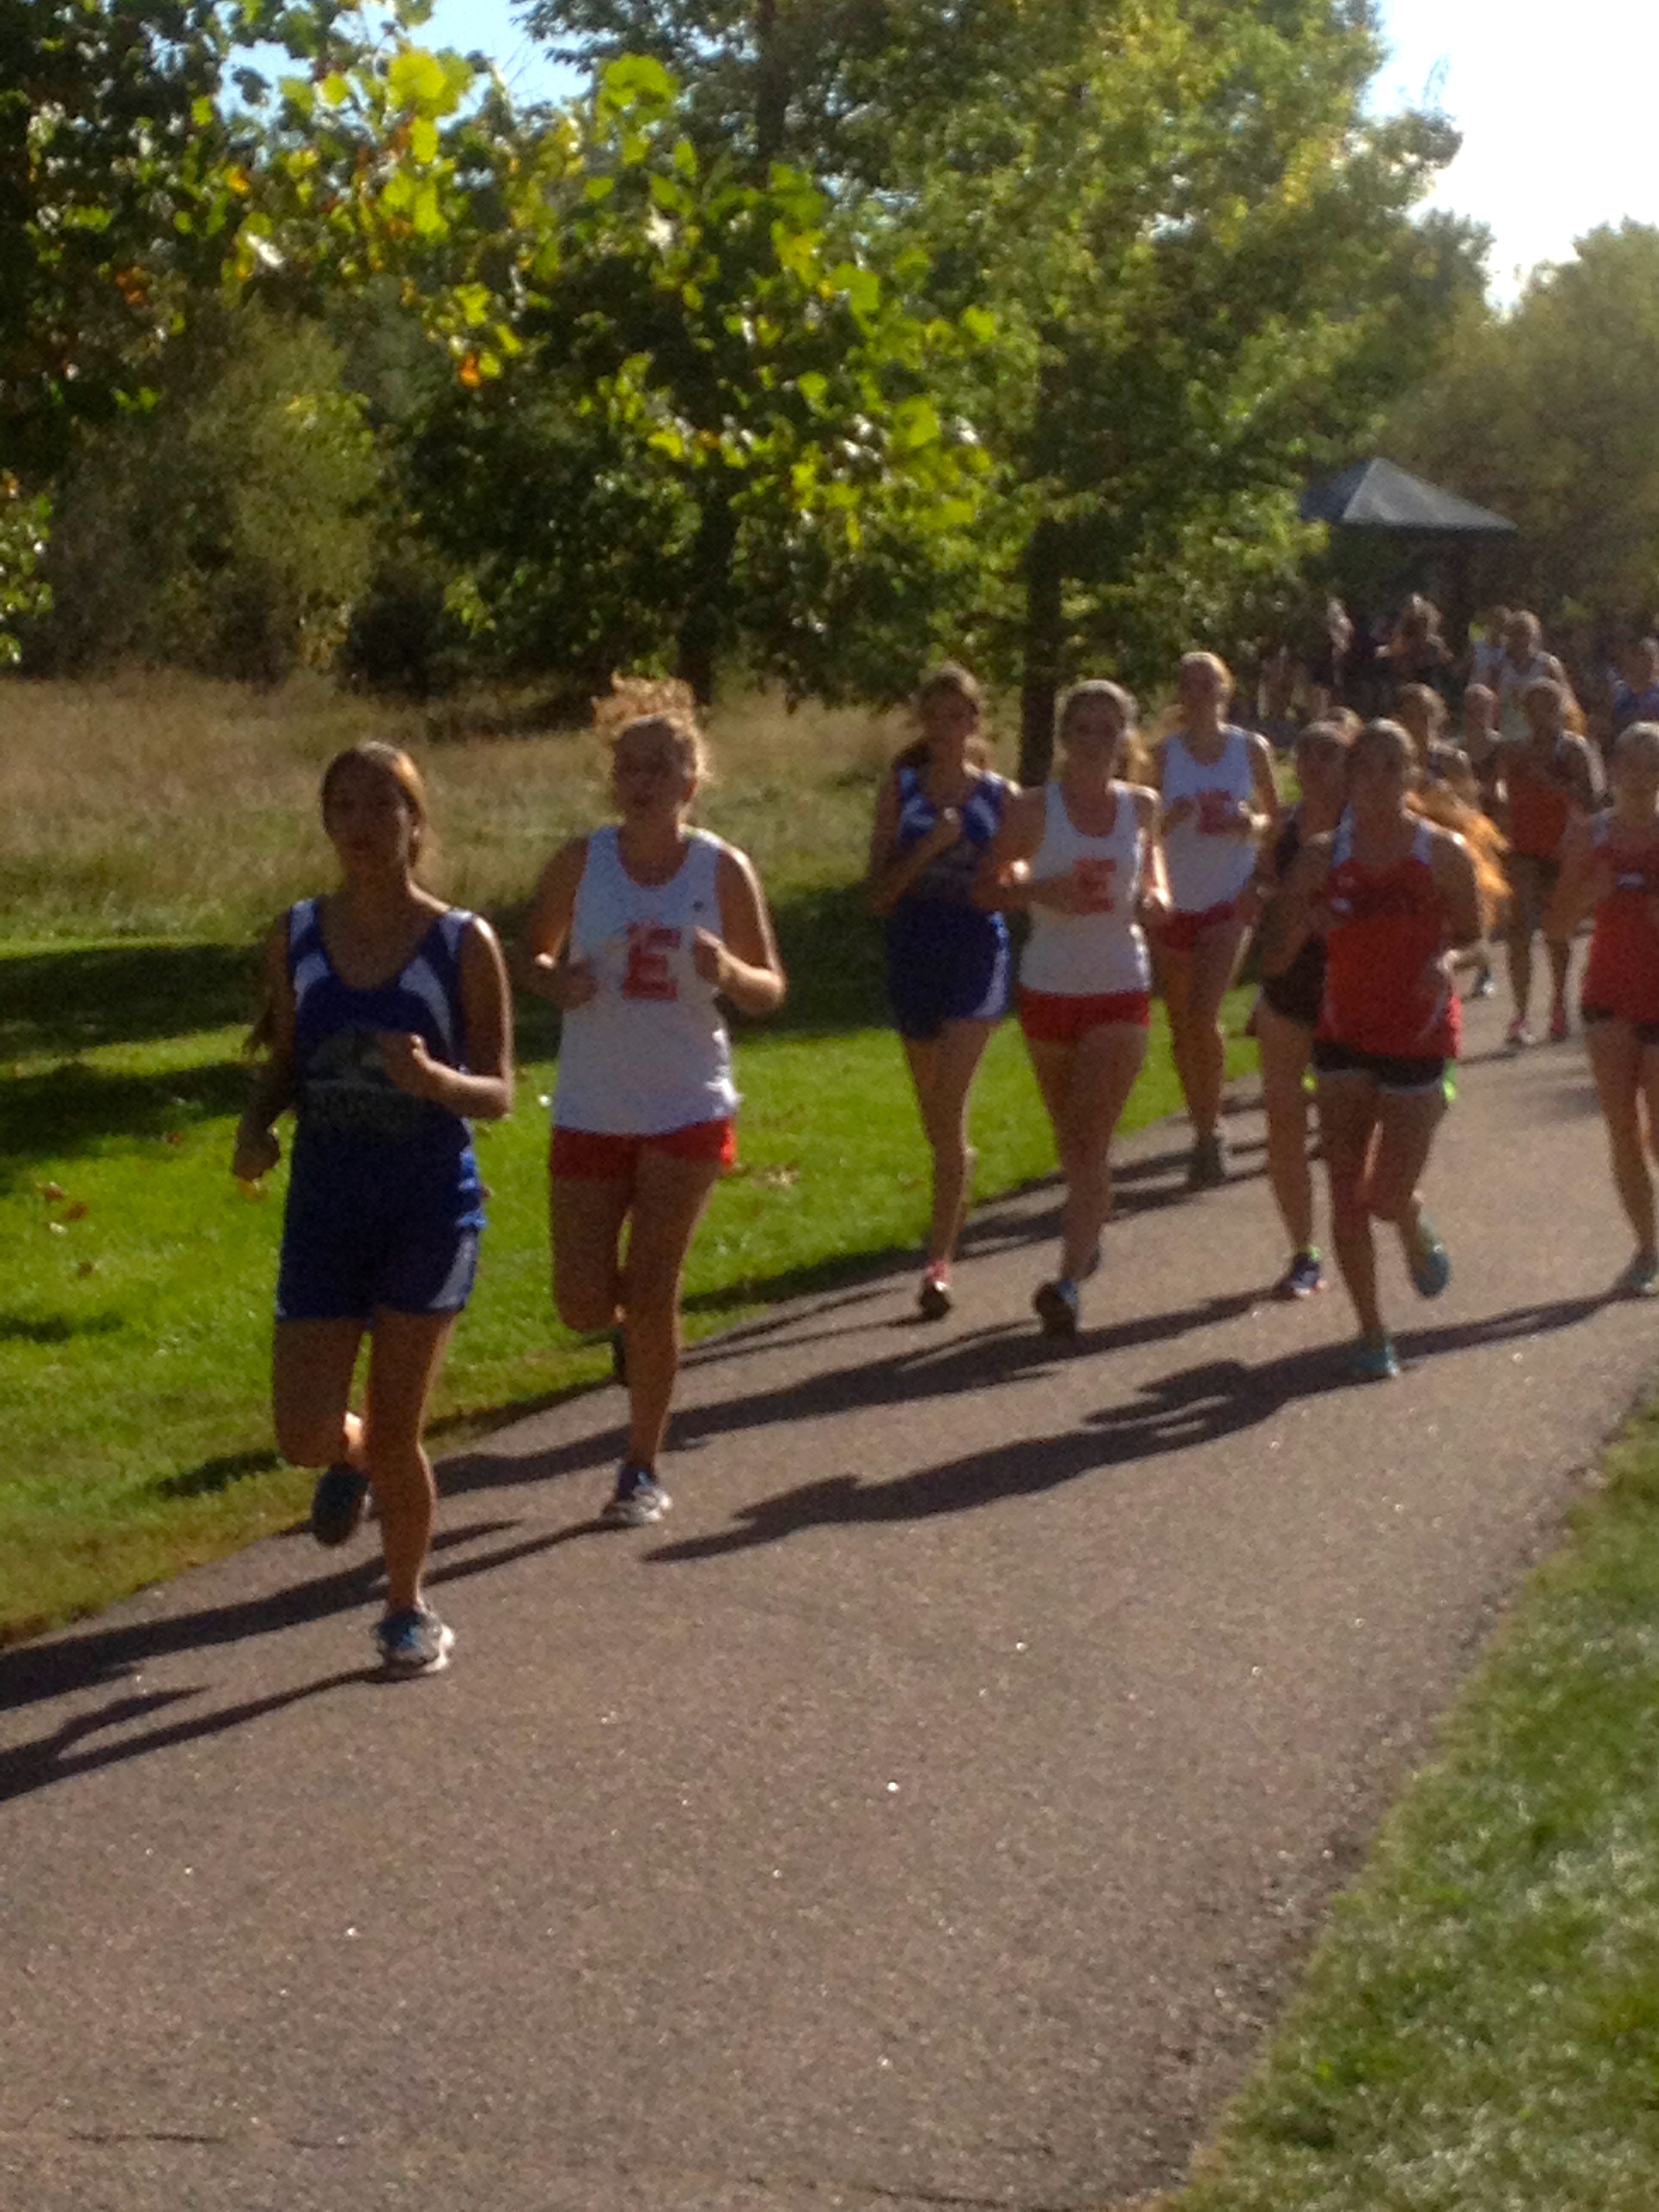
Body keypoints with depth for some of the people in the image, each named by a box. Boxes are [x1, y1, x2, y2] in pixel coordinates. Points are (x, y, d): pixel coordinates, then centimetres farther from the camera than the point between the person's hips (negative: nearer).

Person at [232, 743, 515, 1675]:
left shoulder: (464, 943, -6)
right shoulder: (296, 937, 3)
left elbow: (499, 1093, -4)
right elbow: (286, 1065, 13)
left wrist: (435, 1078, -26)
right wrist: (257, 1129, -8)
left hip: (432, 1204, -2)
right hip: (325, 1204, 3)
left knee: (397, 1432, 2)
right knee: (306, 1439, -4)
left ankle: (409, 1609, 25)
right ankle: (353, 1456, 34)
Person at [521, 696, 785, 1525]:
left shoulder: (723, 870, -4)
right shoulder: (581, 862, -3)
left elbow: (771, 992, 2)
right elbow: (531, 953, 8)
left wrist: (728, 972, -22)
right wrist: (556, 983, -16)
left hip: (687, 1111, -1)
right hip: (590, 1110, 2)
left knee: (651, 1295, -3)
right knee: (582, 1304, 1)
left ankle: (642, 1470, 13)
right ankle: (631, 1325, 39)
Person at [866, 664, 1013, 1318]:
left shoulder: (1000, 796, 3)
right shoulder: (901, 787, 4)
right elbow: (879, 891, -1)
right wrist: (928, 847, -15)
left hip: (977, 951, -2)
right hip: (912, 949, 2)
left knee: (949, 1112, -15)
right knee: (936, 1122, 14)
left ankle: (938, 1263, -15)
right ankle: (945, 1243, 36)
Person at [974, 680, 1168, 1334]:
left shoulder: (1142, 806, 3)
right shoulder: (1034, 809, -4)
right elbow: (988, 885, -2)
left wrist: (1154, 899, -4)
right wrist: (1037, 891, -22)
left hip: (1121, 990, 0)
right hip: (1049, 986, 0)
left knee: (1092, 1140, -10)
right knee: (1069, 1137, 14)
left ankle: (1068, 1281, -16)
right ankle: (1087, 1232, 42)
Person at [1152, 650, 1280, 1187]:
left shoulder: (1251, 748, 1)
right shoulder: (1164, 753, 0)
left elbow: (1275, 816, 11)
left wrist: (1253, 825, -11)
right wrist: (1170, 819, -22)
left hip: (1228, 900, -2)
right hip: (1175, 901, 2)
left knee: (1203, 1016, -17)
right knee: (1181, 1027, 7)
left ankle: (1209, 1133, -4)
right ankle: (1205, 1131, 21)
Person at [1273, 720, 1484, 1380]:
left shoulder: (1443, 853, -3)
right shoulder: (1322, 856, 0)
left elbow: (1472, 933, 7)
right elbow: (1280, 950, 3)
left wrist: (1446, 961, -14)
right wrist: (1305, 922, -19)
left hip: (1420, 1037, -2)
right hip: (1344, 1036, 2)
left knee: (1388, 1197, -4)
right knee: (1346, 1193, -1)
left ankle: (1417, 1231, 34)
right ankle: (1371, 1331, 12)